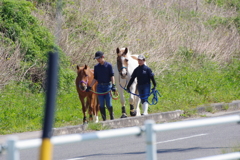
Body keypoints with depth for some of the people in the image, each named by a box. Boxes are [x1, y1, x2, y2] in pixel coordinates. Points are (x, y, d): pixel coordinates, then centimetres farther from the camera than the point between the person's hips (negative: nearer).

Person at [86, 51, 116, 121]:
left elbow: (112, 76, -8)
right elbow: (95, 78, 13)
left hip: (107, 86, -4)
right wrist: (89, 87, 6)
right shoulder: (96, 67, 9)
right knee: (101, 105, 1)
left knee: (109, 104, -5)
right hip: (100, 87, 4)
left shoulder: (109, 65, -3)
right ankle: (104, 119, 7)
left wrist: (113, 85, -21)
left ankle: (112, 117, 14)